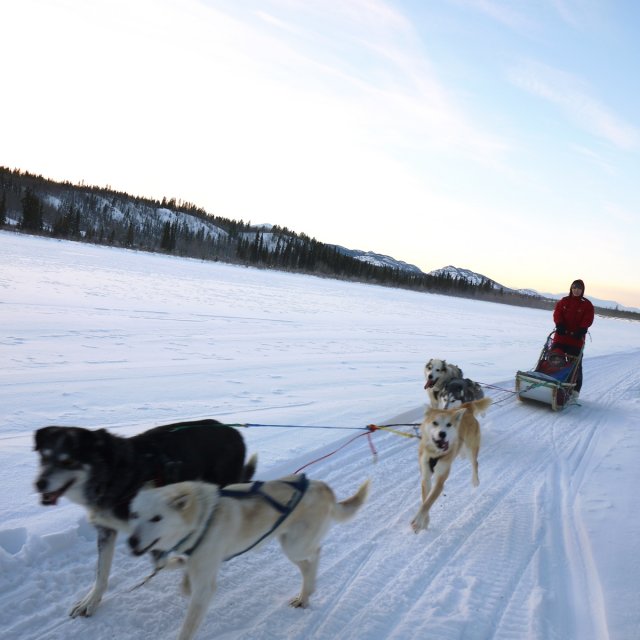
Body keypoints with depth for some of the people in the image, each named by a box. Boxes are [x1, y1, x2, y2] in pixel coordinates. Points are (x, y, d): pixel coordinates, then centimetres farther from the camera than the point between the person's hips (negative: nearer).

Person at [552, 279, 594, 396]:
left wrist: (581, 330, -23)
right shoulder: (563, 301, 11)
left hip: (576, 339, -2)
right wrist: (560, 325, -18)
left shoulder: (587, 304, 4)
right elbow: (557, 313, 0)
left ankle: (575, 389, 9)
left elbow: (588, 319, -6)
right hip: (561, 336, 2)